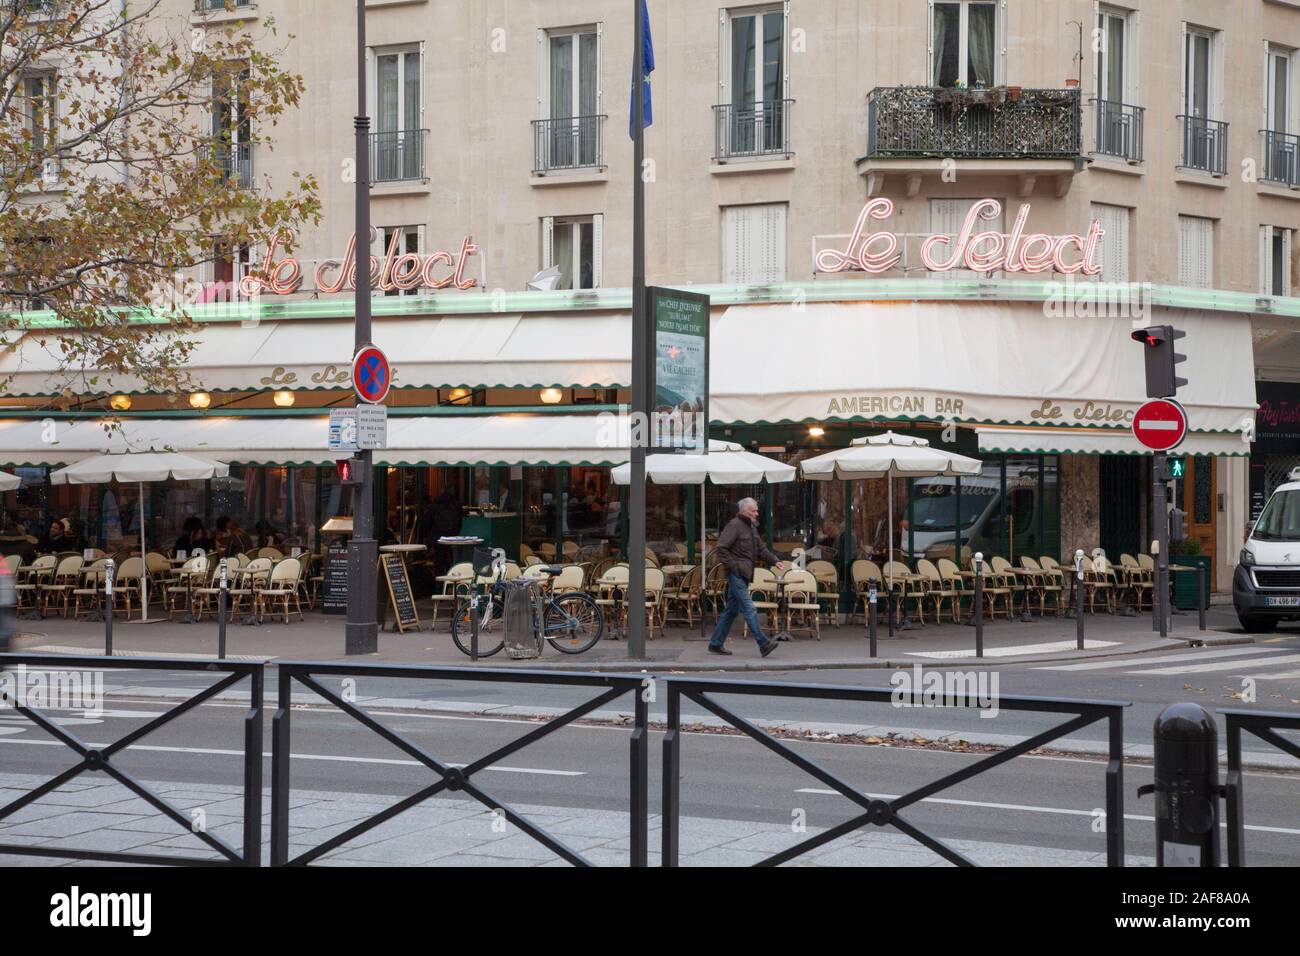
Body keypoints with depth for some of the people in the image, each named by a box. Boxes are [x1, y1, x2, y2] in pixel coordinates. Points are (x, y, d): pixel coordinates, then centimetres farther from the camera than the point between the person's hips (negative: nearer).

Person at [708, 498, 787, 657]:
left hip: (744, 574, 10)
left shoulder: (752, 527, 20)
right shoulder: (734, 525, -10)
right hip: (737, 573, -10)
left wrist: (775, 561, 8)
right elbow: (720, 548, -15)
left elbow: (761, 549, 22)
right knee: (749, 609, -13)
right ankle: (763, 643, -18)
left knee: (732, 610, 11)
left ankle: (716, 644, 17)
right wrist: (732, 565, -18)